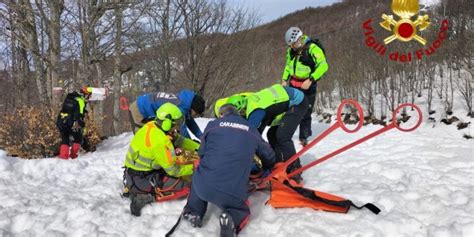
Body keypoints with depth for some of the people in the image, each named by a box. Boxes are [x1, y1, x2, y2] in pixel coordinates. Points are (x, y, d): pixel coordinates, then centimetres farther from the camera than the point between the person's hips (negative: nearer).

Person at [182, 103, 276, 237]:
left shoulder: (212, 125, 12)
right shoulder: (251, 131, 16)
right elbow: (269, 156, 29)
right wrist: (265, 168, 52)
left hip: (204, 186, 1)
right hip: (234, 193, -1)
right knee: (242, 211, 28)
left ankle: (193, 212, 19)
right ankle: (232, 220, -6)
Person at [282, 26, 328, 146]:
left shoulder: (313, 48, -19)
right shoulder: (291, 50, 4)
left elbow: (323, 66, -21)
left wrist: (310, 80, -26)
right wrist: (284, 79, 6)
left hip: (307, 85, -6)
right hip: (293, 84, 6)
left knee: (305, 113, 2)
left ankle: (304, 137, 16)